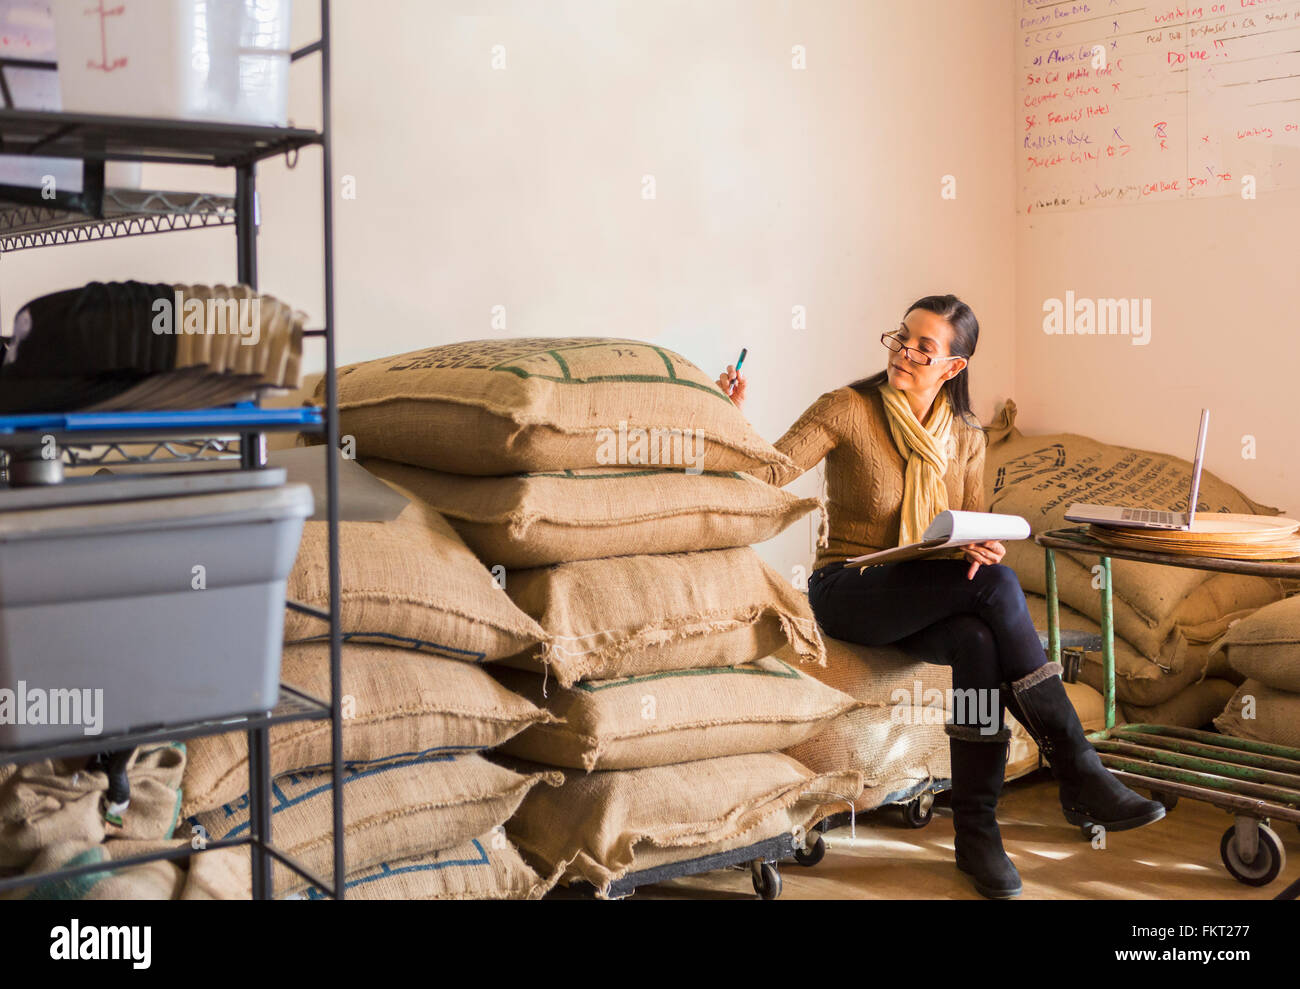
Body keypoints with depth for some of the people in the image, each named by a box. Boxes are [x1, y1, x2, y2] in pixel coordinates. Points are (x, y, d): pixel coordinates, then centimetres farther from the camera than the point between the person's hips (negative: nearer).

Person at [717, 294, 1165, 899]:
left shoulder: (966, 438, 8)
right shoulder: (848, 409, -6)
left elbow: (974, 534, 9)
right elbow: (769, 474, -15)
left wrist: (980, 547, -15)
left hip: (928, 598, 5)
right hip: (847, 594, -4)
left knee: (978, 642, -33)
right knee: (995, 582, -30)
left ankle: (976, 832, -21)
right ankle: (1079, 777, -25)